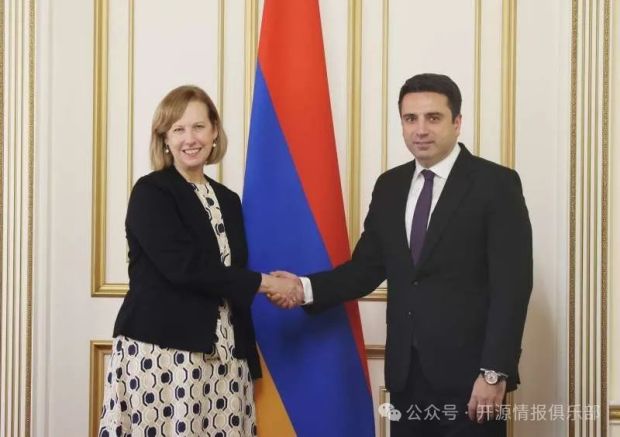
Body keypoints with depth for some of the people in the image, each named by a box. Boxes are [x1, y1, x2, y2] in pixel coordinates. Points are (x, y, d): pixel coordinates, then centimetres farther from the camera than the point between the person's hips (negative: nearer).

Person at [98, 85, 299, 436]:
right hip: (160, 353, -5)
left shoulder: (228, 201, 15)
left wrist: (250, 364, 15)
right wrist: (262, 283, -9)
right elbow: (183, 266, -16)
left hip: (223, 359, 5)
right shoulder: (150, 192, -3)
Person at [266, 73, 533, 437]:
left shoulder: (496, 184, -6)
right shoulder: (390, 186, 11)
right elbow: (367, 267, 10)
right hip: (406, 374, 5)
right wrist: (306, 288, -7)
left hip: (468, 374, -5)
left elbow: (512, 285, -11)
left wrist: (494, 372, -17)